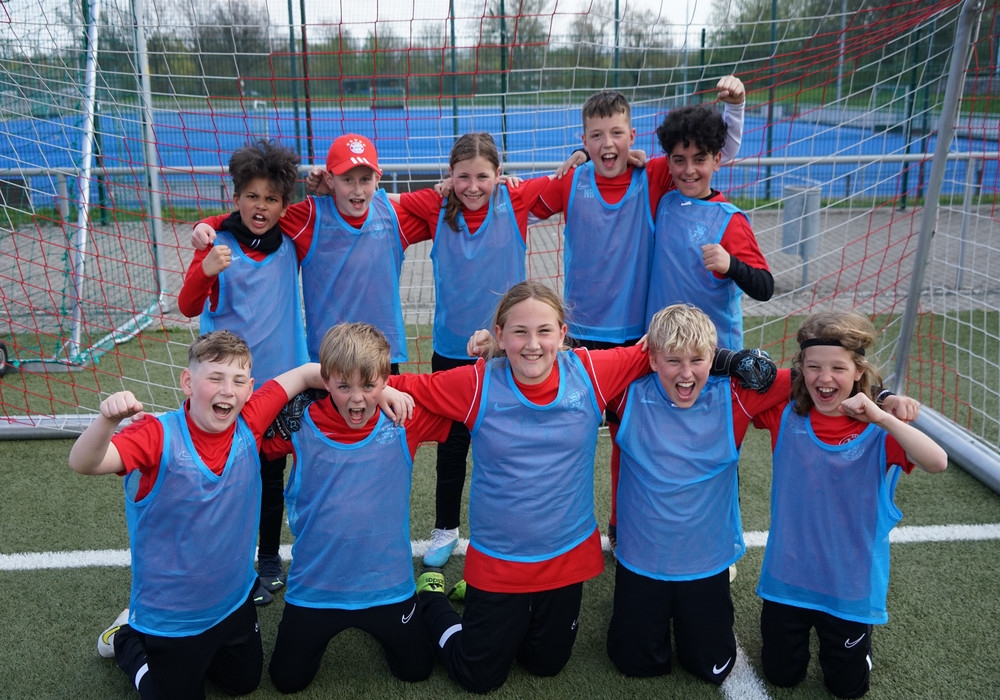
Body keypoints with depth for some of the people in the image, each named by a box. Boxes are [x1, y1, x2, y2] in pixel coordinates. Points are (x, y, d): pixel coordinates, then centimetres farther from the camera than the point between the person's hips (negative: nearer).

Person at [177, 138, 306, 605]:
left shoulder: (290, 241, 1)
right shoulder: (217, 242, -6)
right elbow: (187, 308, -10)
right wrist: (205, 270, -30)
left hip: (279, 378, 2)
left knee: (271, 475, 14)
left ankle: (269, 560, 31)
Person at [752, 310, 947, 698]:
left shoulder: (878, 431, -15)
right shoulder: (786, 415, -10)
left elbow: (937, 462, -32)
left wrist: (881, 417, -39)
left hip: (850, 587, -1)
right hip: (788, 579, 1)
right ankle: (800, 622, 45)